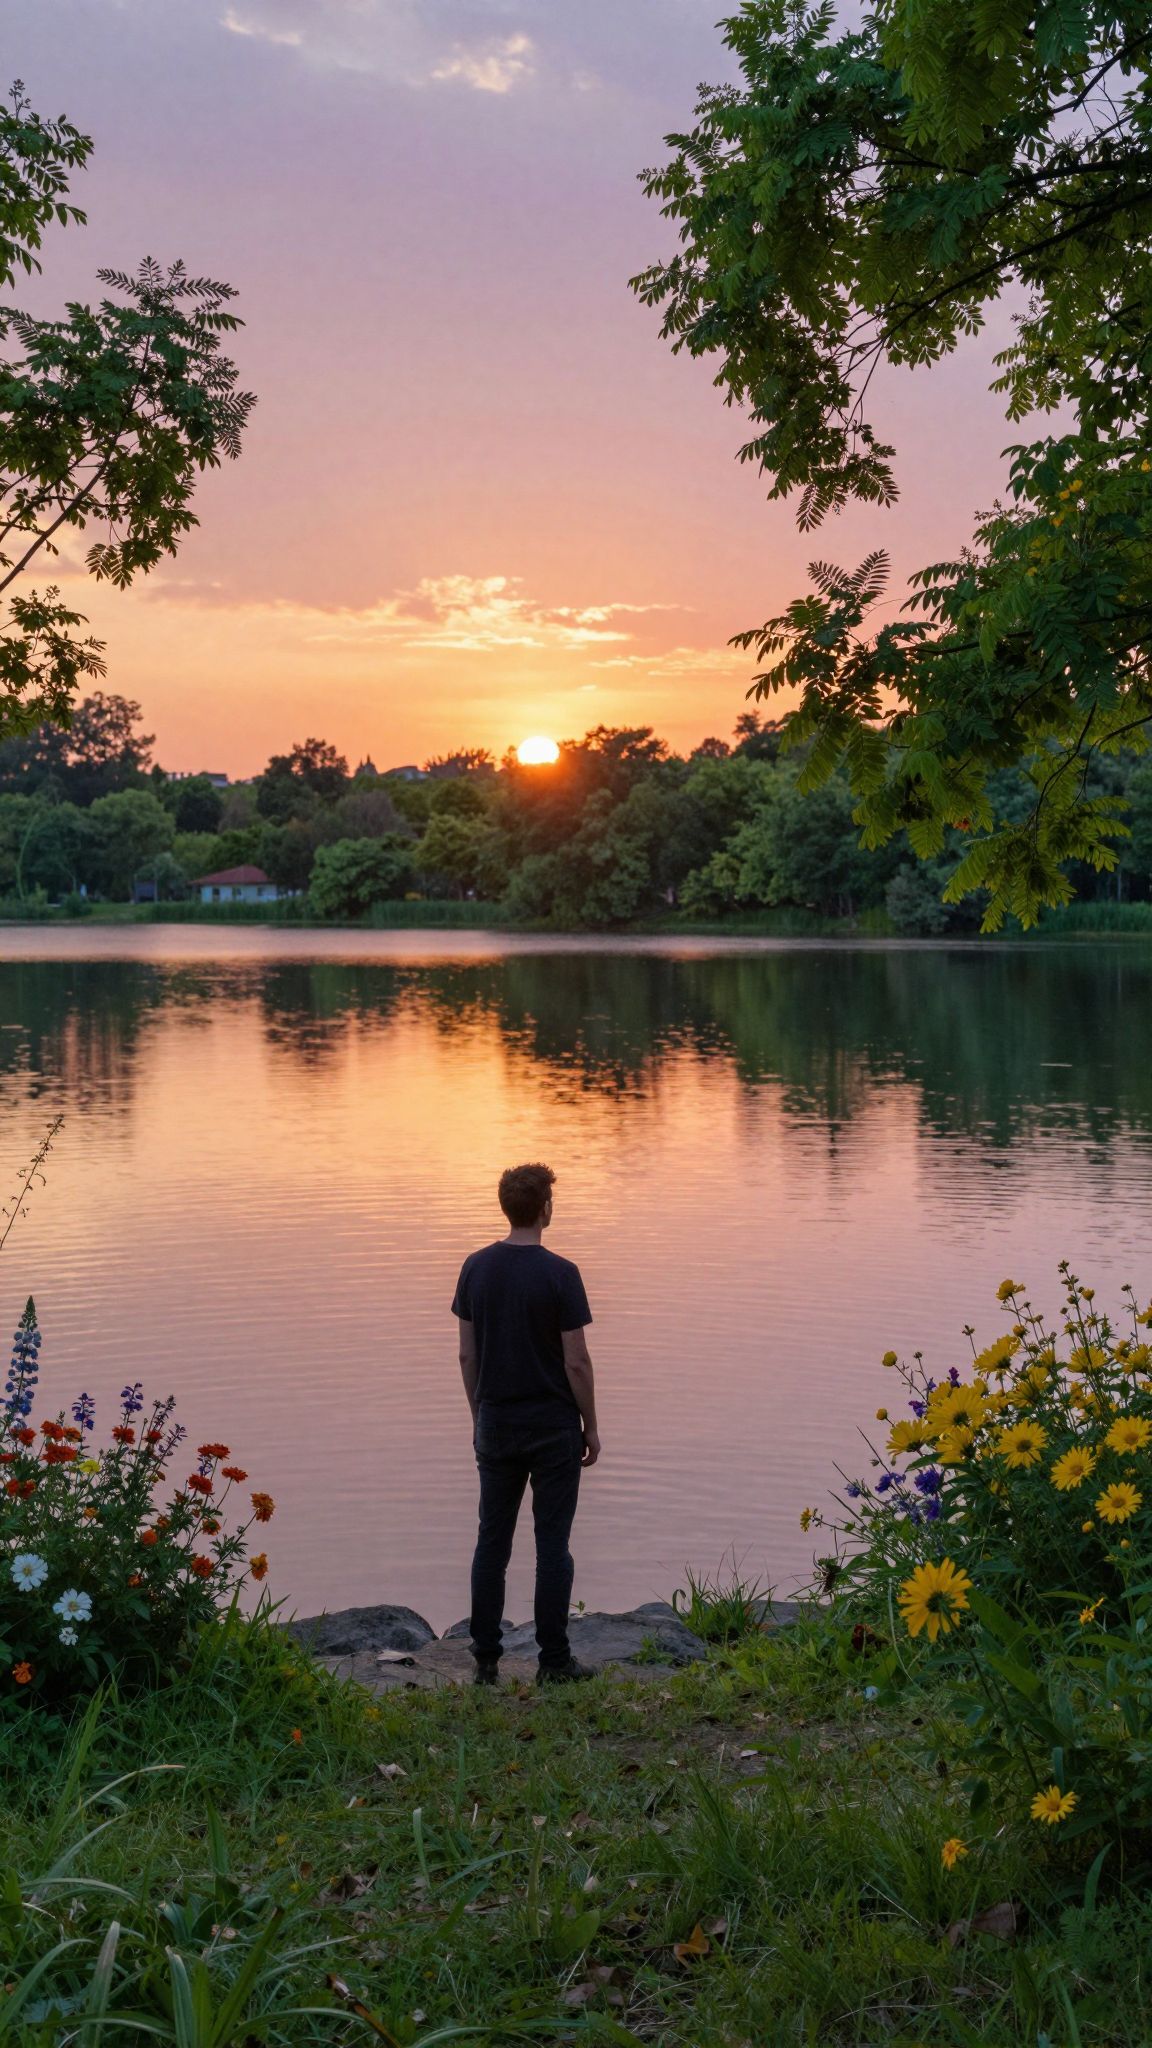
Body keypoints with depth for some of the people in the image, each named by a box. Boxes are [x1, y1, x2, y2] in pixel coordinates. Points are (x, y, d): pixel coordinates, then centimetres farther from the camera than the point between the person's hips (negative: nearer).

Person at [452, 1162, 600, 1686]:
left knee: (492, 1541, 10)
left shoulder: (476, 1269, -1)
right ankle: (554, 1661, 8)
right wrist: (590, 1427, -1)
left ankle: (486, 1660, 14)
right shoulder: (560, 1274, -14)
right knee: (552, 1543, 4)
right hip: (554, 1427, -4)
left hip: (495, 1425, 4)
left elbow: (467, 1354, 4)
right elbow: (576, 1361, -12)